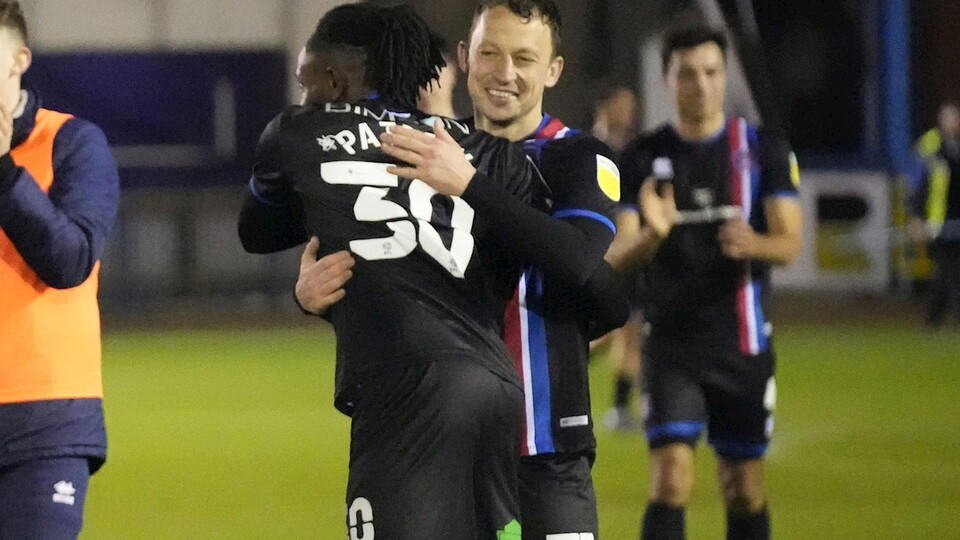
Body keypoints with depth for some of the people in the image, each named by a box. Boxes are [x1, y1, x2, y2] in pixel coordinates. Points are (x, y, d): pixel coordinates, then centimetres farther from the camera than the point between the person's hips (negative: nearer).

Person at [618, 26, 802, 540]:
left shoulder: (764, 150, 2)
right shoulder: (642, 158, 1)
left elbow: (789, 242, -6)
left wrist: (752, 244, -30)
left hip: (743, 342, 1)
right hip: (671, 347, -1)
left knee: (744, 490, 9)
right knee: (670, 482, -15)